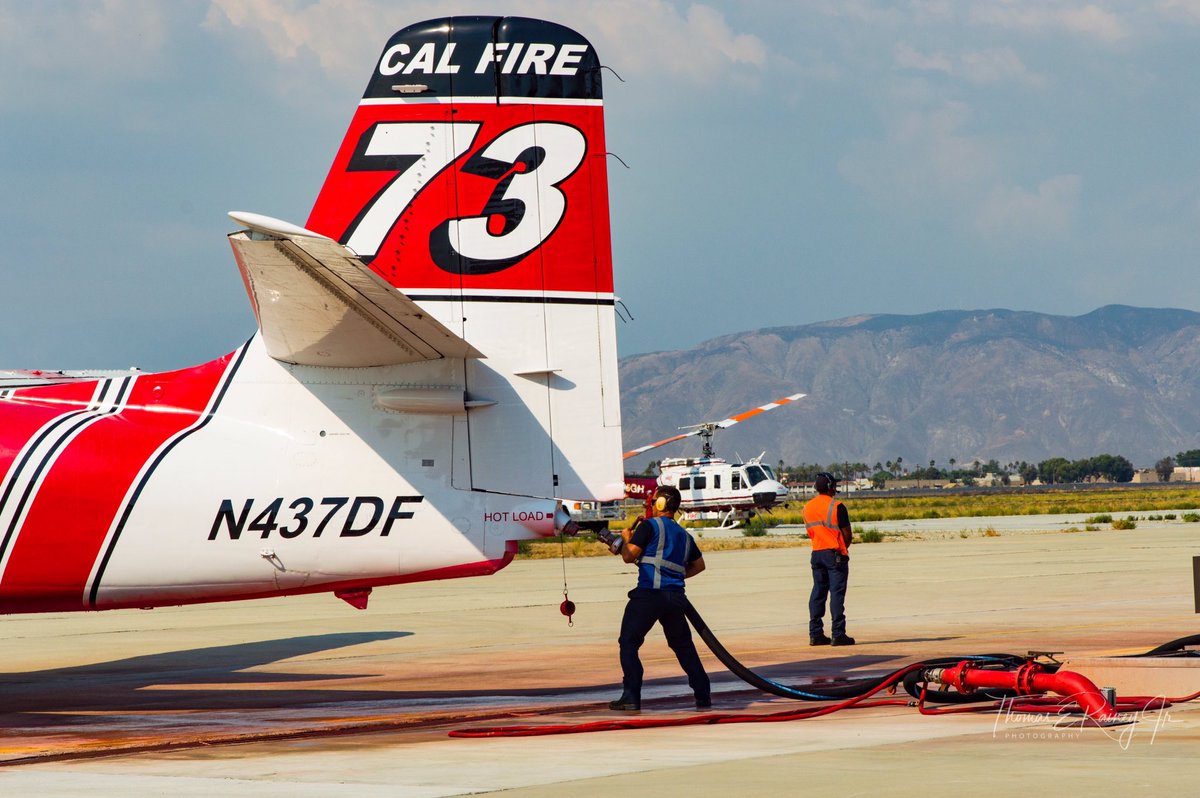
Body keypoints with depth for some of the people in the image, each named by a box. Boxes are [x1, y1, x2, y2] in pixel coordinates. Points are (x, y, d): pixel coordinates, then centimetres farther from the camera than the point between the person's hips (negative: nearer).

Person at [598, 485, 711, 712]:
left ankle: (631, 697, -8)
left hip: (649, 593, -6)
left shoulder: (649, 526, -1)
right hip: (675, 596, 6)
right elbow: (699, 564, 31)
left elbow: (629, 556, -6)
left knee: (628, 642, 2)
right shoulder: (684, 535, 20)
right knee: (683, 646, 18)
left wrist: (625, 539, 13)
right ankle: (703, 695, 16)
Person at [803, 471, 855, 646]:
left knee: (818, 593, 9)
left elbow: (810, 532, 13)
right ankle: (838, 635, -7)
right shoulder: (836, 507, -12)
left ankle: (815, 634, 8)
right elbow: (848, 535, -10)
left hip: (817, 553, 6)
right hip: (835, 554, -6)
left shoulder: (807, 508, 8)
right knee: (837, 594, -4)